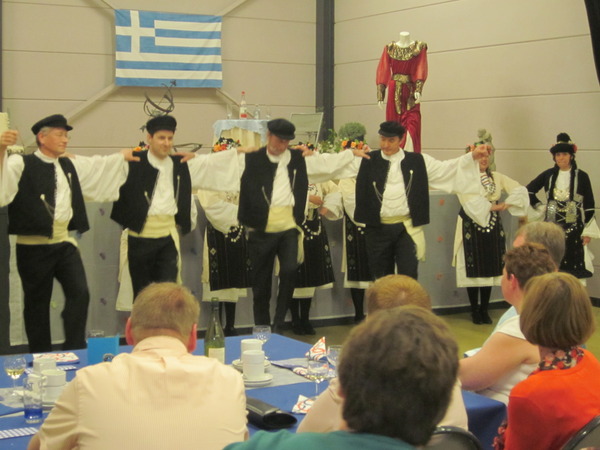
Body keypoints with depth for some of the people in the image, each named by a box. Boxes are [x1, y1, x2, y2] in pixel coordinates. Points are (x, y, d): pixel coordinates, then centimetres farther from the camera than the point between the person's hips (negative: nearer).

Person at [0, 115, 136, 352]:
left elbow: (98, 166, 29)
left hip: (65, 243, 5)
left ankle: (75, 350, 6)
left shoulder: (71, 165, 14)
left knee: (79, 293, -5)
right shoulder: (22, 164, -7)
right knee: (37, 302, 5)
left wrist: (121, 156, 32)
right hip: (34, 246, -5)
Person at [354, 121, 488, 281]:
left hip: (407, 228, 0)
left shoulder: (417, 161, 7)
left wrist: (472, 156, 0)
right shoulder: (369, 161, 6)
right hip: (378, 230, 0)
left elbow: (445, 168, 8)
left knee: (408, 278, -3)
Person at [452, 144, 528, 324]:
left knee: (491, 268, 5)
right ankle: (474, 310, 10)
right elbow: (470, 202, -18)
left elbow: (520, 189, 7)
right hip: (471, 227, -4)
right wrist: (492, 206, -9)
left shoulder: (496, 177, 10)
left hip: (493, 228, 4)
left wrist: (506, 205, -6)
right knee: (474, 269, -1)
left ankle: (484, 310, 15)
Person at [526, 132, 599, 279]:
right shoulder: (548, 175, 6)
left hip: (573, 227, -2)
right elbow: (529, 190, 16)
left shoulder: (581, 176, -1)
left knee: (572, 269, -4)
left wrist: (588, 231, -4)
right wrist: (539, 207, 5)